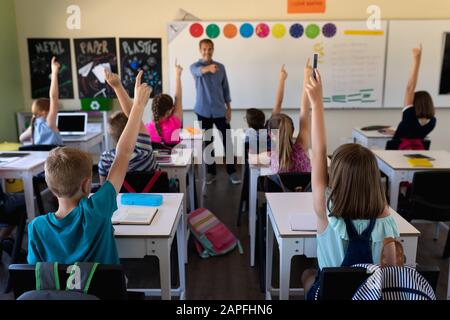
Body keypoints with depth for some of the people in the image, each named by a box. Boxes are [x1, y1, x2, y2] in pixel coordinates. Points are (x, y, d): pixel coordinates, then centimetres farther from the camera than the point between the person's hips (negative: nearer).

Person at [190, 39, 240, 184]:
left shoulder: (221, 67, 7)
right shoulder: (195, 66, -3)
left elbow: (225, 88, 10)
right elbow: (199, 71, -29)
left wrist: (229, 108, 3)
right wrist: (208, 68, -52)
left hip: (220, 110, 2)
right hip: (204, 111, -2)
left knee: (227, 141, 1)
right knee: (207, 142, 6)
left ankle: (231, 171, 11)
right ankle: (211, 172, 18)